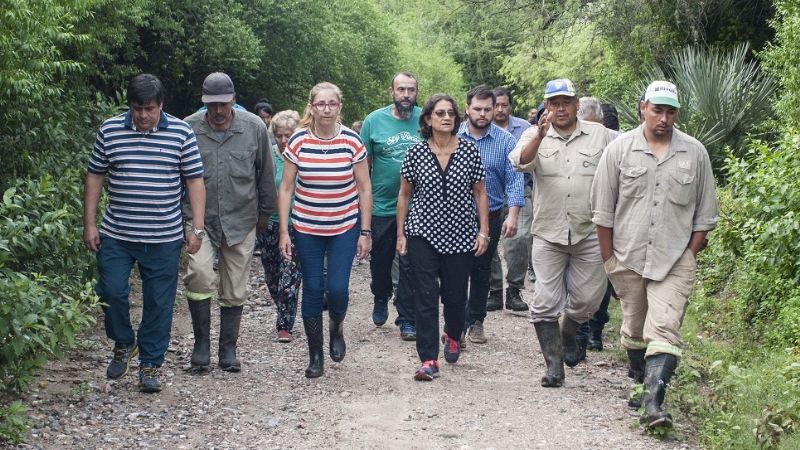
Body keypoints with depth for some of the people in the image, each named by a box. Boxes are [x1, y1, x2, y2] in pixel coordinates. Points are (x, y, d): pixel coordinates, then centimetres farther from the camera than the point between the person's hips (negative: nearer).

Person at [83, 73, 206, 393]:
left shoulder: (181, 132, -2)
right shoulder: (110, 130, 1)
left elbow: (195, 181, 1)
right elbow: (95, 176, 7)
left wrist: (196, 228, -4)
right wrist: (89, 224, 3)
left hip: (164, 237, -1)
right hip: (115, 235, 1)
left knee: (159, 303, 5)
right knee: (111, 292, -1)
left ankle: (151, 363, 19)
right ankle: (123, 343, 27)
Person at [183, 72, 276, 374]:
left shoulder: (254, 128, -3)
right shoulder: (188, 128, -6)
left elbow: (266, 175, 9)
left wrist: (264, 214, 14)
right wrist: (182, 216, 7)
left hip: (241, 222, 2)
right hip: (200, 220, -1)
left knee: (235, 290, 8)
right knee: (199, 275, -21)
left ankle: (228, 349, 24)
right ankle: (201, 343, -3)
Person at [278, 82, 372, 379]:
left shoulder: (351, 141, -6)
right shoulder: (298, 141, -5)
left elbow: (364, 189, 0)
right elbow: (286, 188, 0)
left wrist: (365, 232, -2)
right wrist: (283, 232, -3)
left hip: (345, 227, -1)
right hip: (306, 229, 1)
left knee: (337, 288, -10)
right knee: (312, 290, 4)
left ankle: (336, 328, 24)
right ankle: (315, 356, 18)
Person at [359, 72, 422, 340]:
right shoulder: (374, 120, -4)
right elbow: (363, 164, 1)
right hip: (382, 206, 1)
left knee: (410, 266, 2)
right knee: (380, 260, 17)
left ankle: (407, 320, 12)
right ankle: (381, 298, 44)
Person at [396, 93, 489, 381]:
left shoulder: (470, 151, 0)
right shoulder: (415, 153, -1)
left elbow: (480, 193, 5)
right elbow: (404, 195, 7)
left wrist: (483, 232, 1)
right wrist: (401, 233, 4)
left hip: (460, 236, 1)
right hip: (423, 235, -1)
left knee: (456, 295, 9)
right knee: (425, 296, -6)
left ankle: (452, 336, 41)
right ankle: (428, 360, -3)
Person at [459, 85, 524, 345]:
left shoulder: (505, 141, -3)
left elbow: (514, 180, -7)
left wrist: (512, 215, -18)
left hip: (490, 217, 1)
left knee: (482, 271, 13)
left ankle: (475, 321, 25)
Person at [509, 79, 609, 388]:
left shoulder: (599, 134, 5)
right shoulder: (535, 135, 2)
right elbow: (520, 162, -18)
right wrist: (540, 135, -35)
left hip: (589, 232, 1)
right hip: (548, 233, -1)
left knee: (586, 299, 8)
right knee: (546, 303, -2)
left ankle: (567, 336, 39)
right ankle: (554, 364, 7)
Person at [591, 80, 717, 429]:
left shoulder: (695, 152, 0)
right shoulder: (620, 149, -2)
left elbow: (704, 213, 6)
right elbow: (603, 209, 2)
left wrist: (690, 254, 1)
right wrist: (608, 257, 1)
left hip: (674, 260, -1)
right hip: (628, 257, 1)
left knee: (664, 330, -13)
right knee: (634, 329, 14)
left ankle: (653, 404, -17)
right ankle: (642, 384, 34)